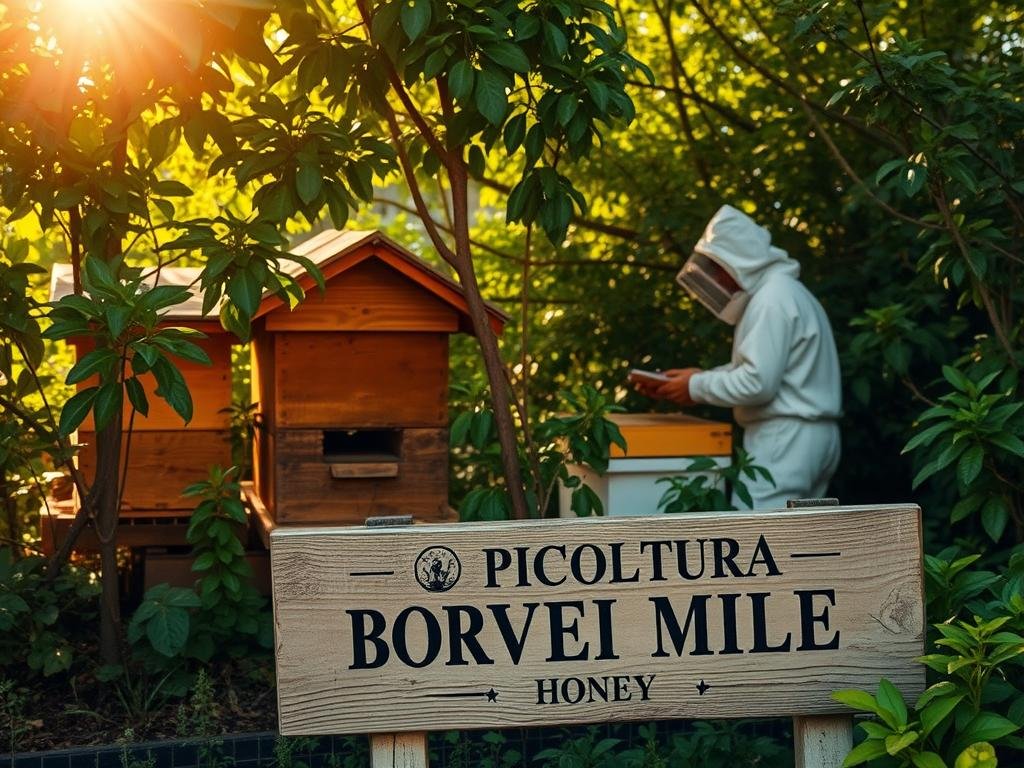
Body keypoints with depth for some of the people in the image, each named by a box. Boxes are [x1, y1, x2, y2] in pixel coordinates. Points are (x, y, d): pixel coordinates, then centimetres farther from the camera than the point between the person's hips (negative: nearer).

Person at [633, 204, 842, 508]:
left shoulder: (772, 298, -15)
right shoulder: (782, 291, 18)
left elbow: (758, 382, -21)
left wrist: (697, 387, -9)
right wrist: (702, 376, 11)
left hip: (786, 438, -10)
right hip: (805, 437, 10)